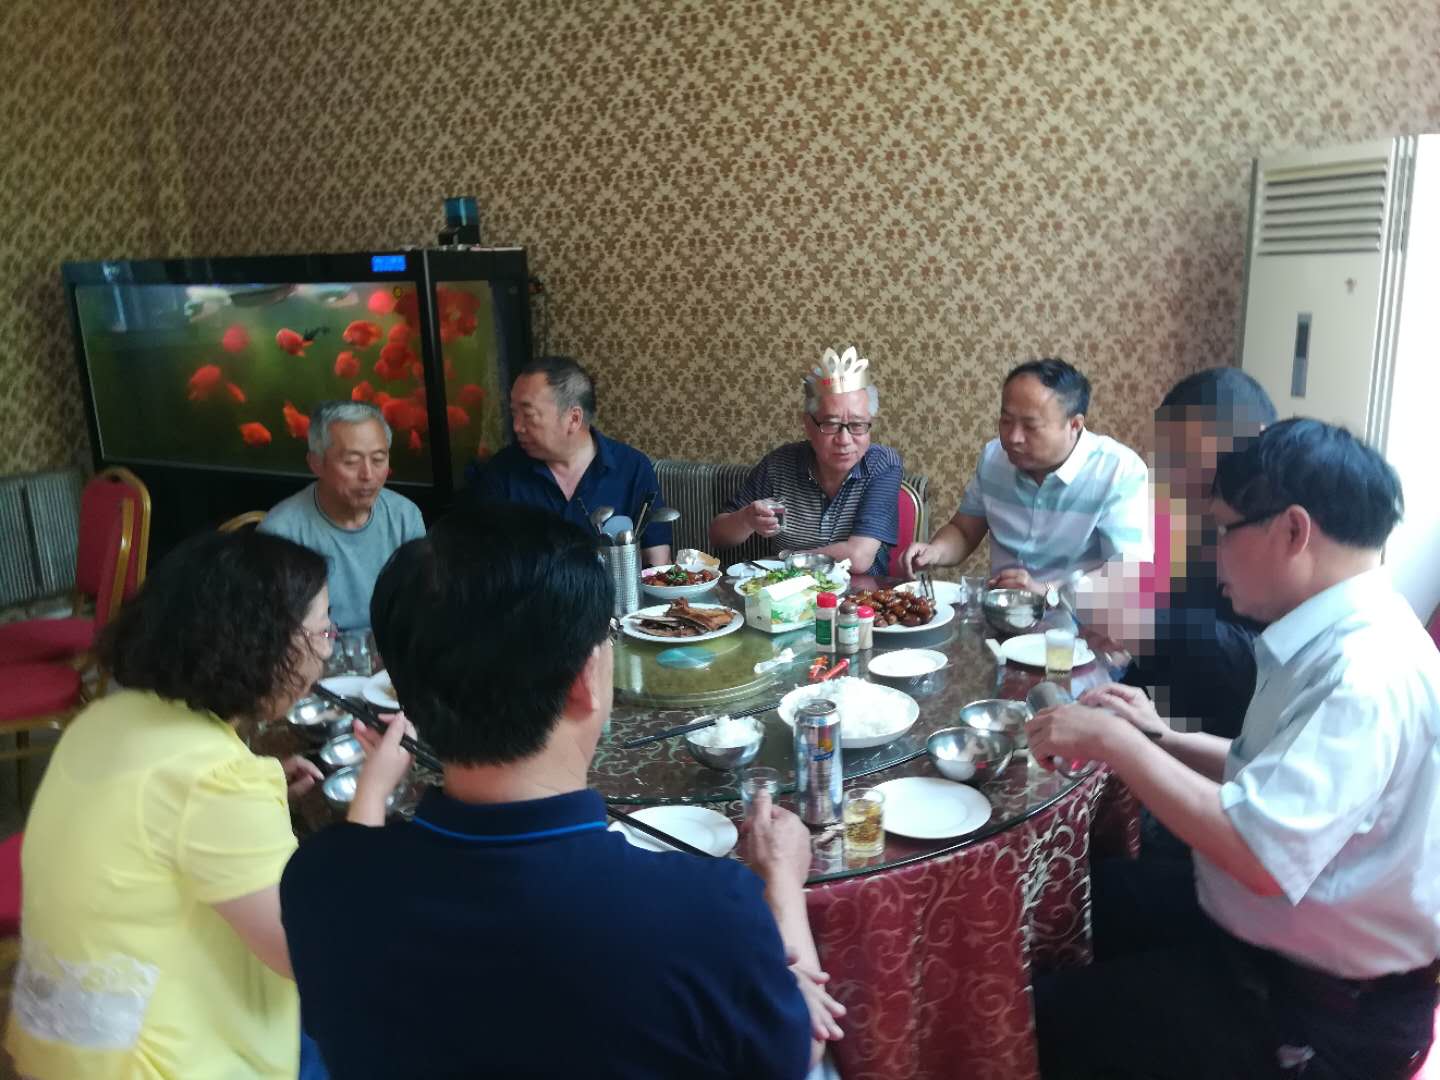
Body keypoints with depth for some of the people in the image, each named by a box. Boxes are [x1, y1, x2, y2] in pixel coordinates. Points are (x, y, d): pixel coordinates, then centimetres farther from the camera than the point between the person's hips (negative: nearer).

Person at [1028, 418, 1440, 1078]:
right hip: (1263, 938, 9)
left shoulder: (1367, 673, -30)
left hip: (1320, 1008, -9)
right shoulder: (1341, 639, 2)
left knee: (1049, 1023, -4)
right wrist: (1160, 737, 0)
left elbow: (1262, 855, -37)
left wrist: (1113, 741, -28)